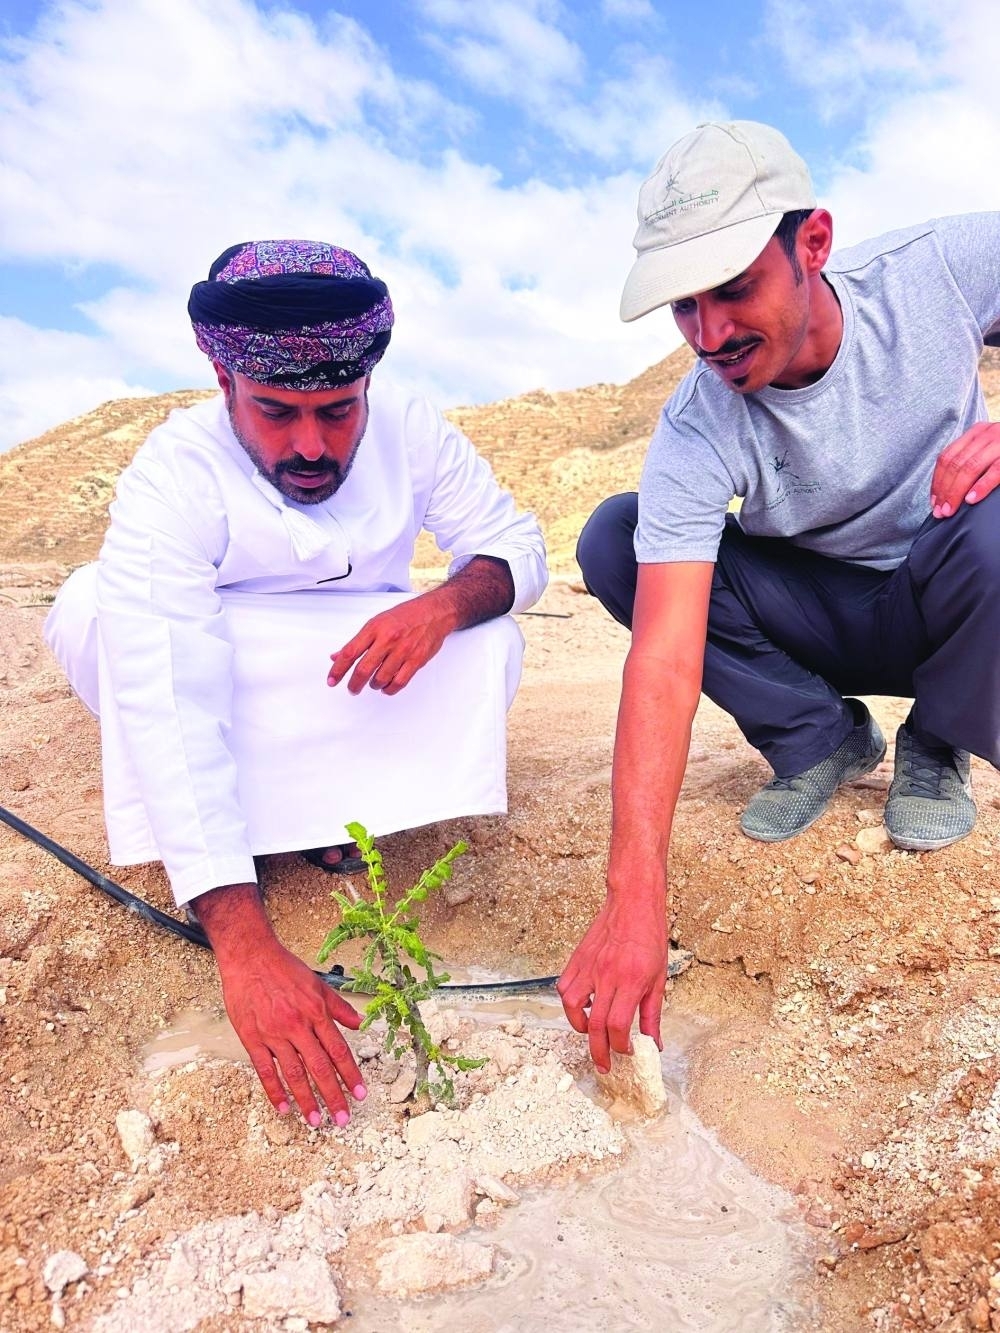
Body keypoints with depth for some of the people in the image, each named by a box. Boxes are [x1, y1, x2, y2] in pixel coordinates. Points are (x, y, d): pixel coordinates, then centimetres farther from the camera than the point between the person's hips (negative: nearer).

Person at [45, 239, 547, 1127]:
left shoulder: (409, 431, -18)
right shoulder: (174, 478, -30)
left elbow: (517, 545, -13)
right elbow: (167, 705, -40)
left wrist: (446, 604, -40)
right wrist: (245, 943, -49)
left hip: (358, 674, 2)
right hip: (208, 674, -2)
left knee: (486, 648, -26)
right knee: (95, 606, -32)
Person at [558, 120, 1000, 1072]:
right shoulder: (697, 438, -27)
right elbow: (665, 660, -36)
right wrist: (634, 899, -44)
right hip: (819, 622, 1)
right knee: (614, 539, -21)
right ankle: (823, 740, -4)